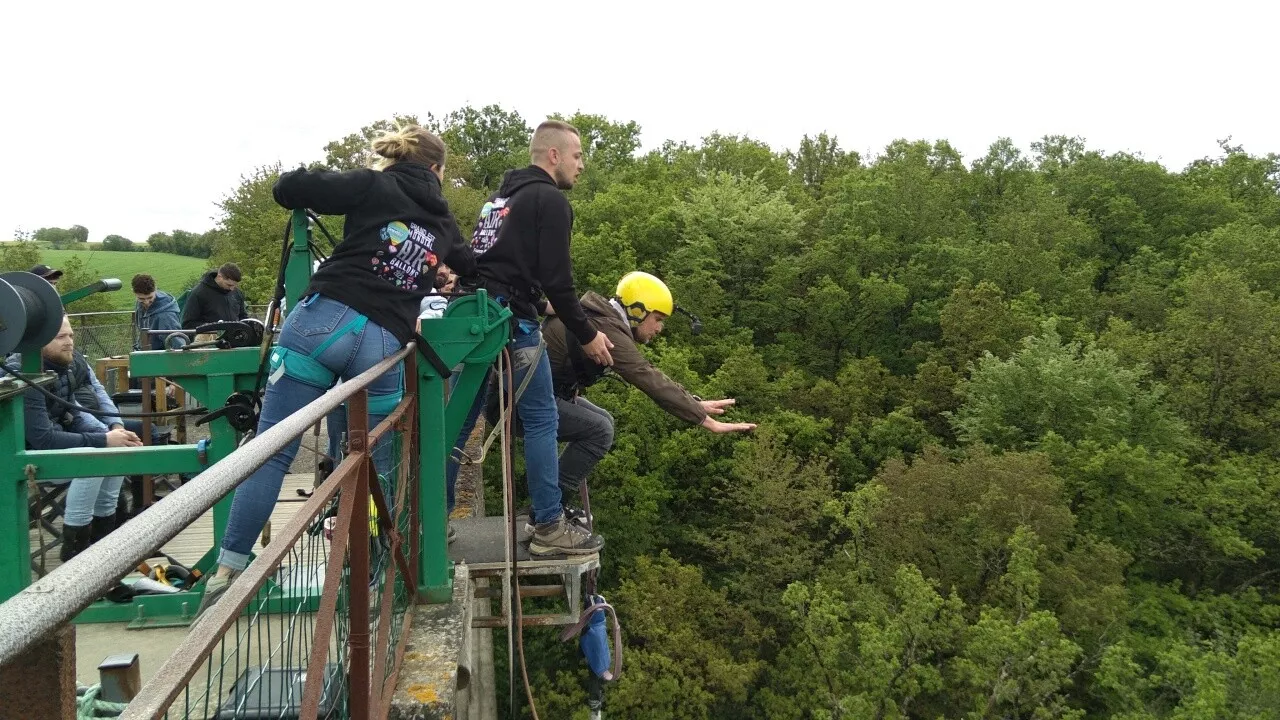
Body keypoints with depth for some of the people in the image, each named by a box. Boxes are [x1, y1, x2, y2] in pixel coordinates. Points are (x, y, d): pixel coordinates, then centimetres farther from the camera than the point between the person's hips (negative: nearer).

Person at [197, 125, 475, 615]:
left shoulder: (374, 186, 11)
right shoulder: (445, 224, 20)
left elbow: (286, 188, 4)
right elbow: (472, 269, 40)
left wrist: (317, 183, 25)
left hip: (325, 320, -2)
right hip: (383, 347, 2)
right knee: (367, 468, 14)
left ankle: (227, 571, -1)